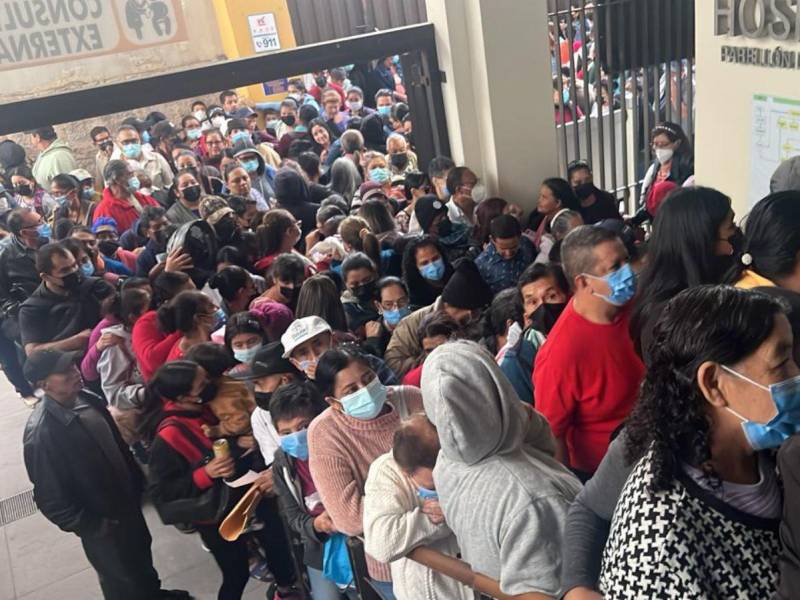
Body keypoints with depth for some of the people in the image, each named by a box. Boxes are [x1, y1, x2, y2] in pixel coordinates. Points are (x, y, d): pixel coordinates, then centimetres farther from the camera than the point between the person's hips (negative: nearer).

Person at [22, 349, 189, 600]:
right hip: (104, 527, -7)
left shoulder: (87, 399, -9)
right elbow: (52, 501, -24)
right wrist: (96, 527, -17)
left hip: (128, 502, 7)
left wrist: (138, 482, 9)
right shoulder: (41, 434, -31)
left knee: (142, 555, 30)